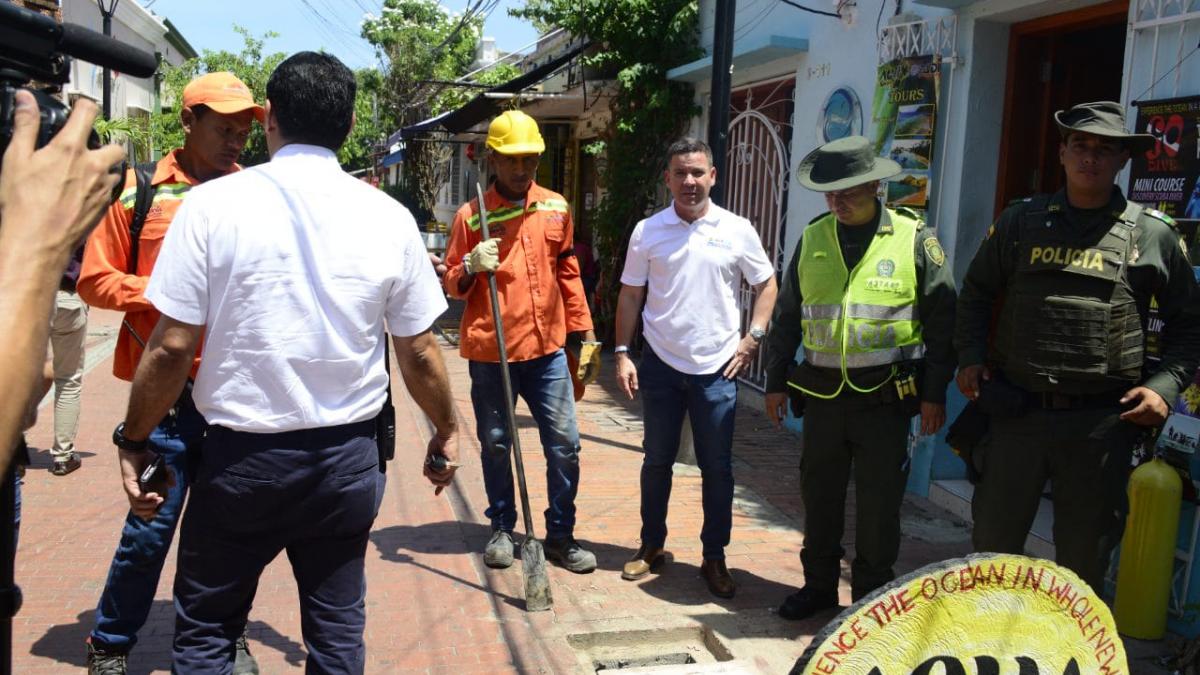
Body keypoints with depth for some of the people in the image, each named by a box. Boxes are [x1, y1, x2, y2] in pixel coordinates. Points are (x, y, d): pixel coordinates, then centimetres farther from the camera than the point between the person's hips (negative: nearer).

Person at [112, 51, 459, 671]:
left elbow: (172, 346, -9)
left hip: (241, 456, -2)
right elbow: (420, 353, 1)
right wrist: (446, 431, 17)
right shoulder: (389, 217, -3)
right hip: (348, 456, 2)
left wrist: (133, 441, 6)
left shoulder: (213, 203, -9)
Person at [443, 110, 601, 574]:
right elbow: (452, 285, 3)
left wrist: (586, 334, 10)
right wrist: (471, 266, -19)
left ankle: (560, 535, 16)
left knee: (564, 445, 2)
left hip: (547, 349, 2)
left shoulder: (556, 209, 7)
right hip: (489, 352, -2)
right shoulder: (471, 215, -2)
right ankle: (502, 529, 27)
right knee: (495, 445, 9)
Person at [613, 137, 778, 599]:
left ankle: (714, 558, 19)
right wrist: (622, 354, -1)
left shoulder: (738, 231, -1)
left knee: (717, 468, 5)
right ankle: (651, 545, 28)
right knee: (657, 461, 12)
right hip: (660, 365, 1)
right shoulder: (647, 231, 0)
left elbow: (766, 286, 9)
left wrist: (752, 339, -1)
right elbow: (630, 296, 5)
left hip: (717, 369, 0)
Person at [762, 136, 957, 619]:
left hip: (885, 396, -3)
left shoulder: (915, 239, -4)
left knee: (879, 503, 6)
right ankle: (819, 584, 29)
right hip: (823, 392, 3)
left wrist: (935, 393, -4)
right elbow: (786, 316, 12)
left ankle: (872, 595, 23)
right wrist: (775, 380, 10)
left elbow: (941, 321, -2)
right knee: (819, 494, 12)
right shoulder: (812, 239, 7)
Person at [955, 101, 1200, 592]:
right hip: (1016, 410, 1)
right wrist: (970, 357, 2)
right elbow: (976, 293, 15)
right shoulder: (1021, 220, 7)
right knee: (993, 539, 11)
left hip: (1101, 421, -1)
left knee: (1085, 553, 11)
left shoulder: (1153, 234, 3)